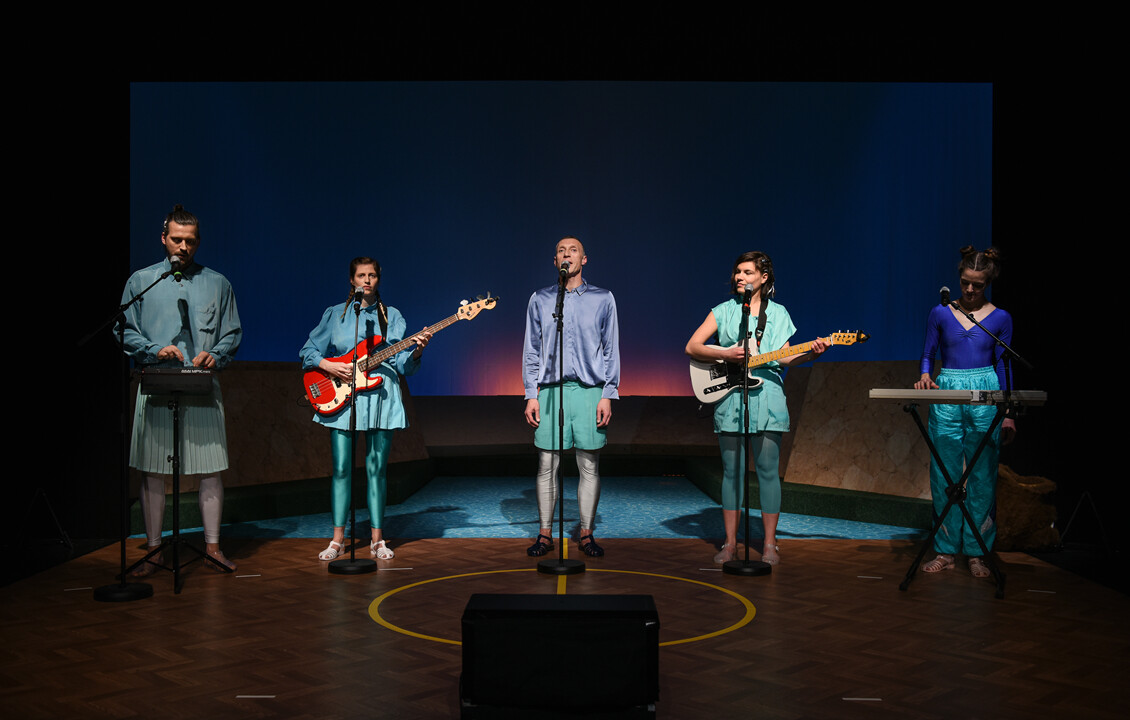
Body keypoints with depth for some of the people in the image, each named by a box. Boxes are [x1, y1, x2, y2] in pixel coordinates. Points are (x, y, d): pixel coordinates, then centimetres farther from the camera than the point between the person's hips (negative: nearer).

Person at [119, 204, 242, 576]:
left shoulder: (217, 283, 12)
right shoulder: (141, 281, 9)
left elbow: (233, 333, 11)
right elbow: (125, 332, 7)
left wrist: (215, 355, -8)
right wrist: (155, 350, -10)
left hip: (203, 388, 0)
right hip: (156, 388, 0)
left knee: (210, 469, 0)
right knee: (152, 471, 2)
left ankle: (213, 545, 11)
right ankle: (153, 551, 12)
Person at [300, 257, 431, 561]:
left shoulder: (391, 316, 9)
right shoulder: (334, 314, 10)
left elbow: (402, 364, 2)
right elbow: (307, 350, 10)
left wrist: (416, 351, -18)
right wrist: (327, 365, -8)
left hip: (380, 396, 0)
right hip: (340, 397, 0)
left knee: (376, 468, 2)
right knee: (341, 468, 0)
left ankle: (377, 539, 10)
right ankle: (337, 539, 9)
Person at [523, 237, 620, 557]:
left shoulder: (602, 298, 9)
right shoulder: (540, 299, 11)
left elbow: (611, 350, 8)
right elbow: (531, 351, 11)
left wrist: (608, 395, -1)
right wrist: (531, 395, 3)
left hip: (590, 390, 0)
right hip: (551, 389, 1)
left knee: (589, 466, 2)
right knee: (547, 465, 1)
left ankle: (586, 533, 13)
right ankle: (545, 534, 11)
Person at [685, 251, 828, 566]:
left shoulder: (777, 313, 11)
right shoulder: (723, 311, 9)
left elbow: (784, 357, 6)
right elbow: (691, 347, 2)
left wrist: (811, 353, -12)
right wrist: (725, 355, -12)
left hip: (767, 398, 0)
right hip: (729, 398, 0)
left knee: (768, 470, 0)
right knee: (732, 470, 3)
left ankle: (770, 544, 7)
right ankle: (730, 543, 10)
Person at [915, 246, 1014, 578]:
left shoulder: (1000, 319, 4)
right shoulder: (940, 314, 5)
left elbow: (1003, 366, 8)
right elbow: (928, 354, 13)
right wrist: (925, 376, -9)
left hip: (985, 397, -1)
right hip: (946, 396, 1)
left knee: (982, 477, 1)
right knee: (944, 476, 2)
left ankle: (976, 553, 11)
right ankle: (946, 550, 11)